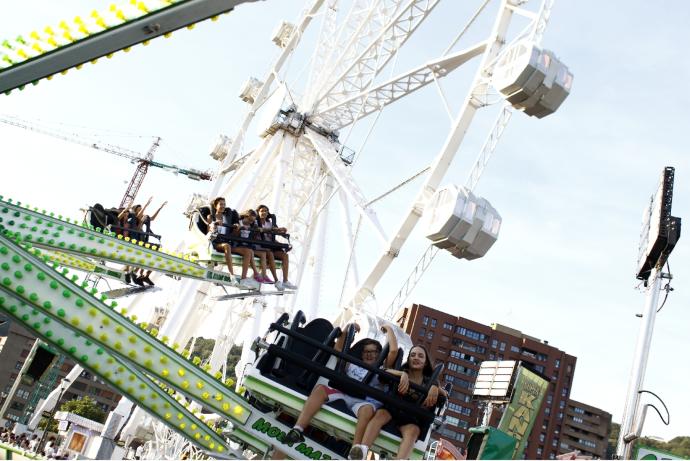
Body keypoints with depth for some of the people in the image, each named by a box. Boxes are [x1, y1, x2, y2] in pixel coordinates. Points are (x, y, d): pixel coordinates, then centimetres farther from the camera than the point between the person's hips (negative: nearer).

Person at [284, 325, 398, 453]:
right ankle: (297, 430, -37)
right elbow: (338, 349, 33)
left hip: (364, 401, -3)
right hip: (343, 393, 3)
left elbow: (394, 351, 11)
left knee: (367, 409, -40)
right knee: (320, 388, -24)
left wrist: (389, 330, 20)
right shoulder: (353, 364, 33)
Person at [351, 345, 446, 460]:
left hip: (411, 415, 0)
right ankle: (362, 450, -57)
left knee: (412, 431, -34)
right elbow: (386, 372, -5)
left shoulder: (428, 381, 17)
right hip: (392, 406, 0)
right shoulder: (402, 371, 16)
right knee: (380, 414, -34)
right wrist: (403, 374, -25)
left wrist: (435, 387, -19)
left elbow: (444, 394, 3)